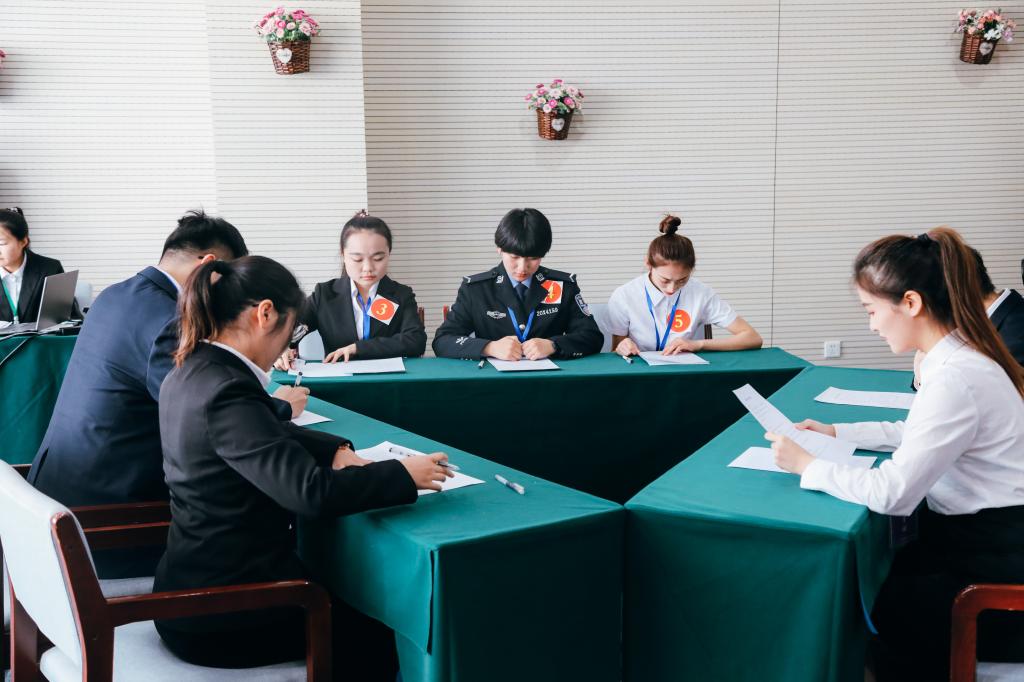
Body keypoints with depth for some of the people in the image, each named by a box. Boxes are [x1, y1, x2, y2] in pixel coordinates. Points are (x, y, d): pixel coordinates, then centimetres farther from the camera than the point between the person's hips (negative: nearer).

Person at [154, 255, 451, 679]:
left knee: (350, 599, 25)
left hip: (201, 583, 9)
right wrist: (404, 475, -18)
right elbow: (310, 492, -31)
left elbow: (269, 435, 17)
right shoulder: (228, 392, -27)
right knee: (375, 633, 11)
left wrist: (336, 451, 1)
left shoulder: (193, 371, 3)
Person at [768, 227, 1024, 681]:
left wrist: (806, 465, -17)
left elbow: (892, 494, -29)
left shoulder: (956, 377, -29)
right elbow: (918, 434, 17)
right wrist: (837, 433, 9)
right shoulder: (958, 354, 2)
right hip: (974, 541, 9)